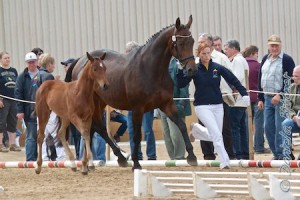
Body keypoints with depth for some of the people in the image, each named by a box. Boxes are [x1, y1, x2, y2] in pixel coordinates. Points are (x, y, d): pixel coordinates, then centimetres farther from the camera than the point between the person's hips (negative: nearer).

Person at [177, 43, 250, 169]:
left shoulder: (218, 68, 0)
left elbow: (233, 80, 1)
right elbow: (181, 84, -6)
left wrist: (244, 94, -9)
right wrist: (180, 70, -21)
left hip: (217, 106, 4)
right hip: (202, 107, -4)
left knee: (215, 137, 10)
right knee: (216, 134, -19)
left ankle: (197, 129, 41)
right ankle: (224, 162, -17)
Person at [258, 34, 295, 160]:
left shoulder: (286, 60, -7)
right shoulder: (265, 59, 14)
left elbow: (289, 80, -12)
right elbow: (260, 79, 19)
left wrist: (280, 95, -18)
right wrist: (260, 99, 16)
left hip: (281, 99, -7)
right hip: (267, 98, 7)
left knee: (280, 128, -10)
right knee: (268, 128, 6)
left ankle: (281, 155, -4)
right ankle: (276, 154, 15)